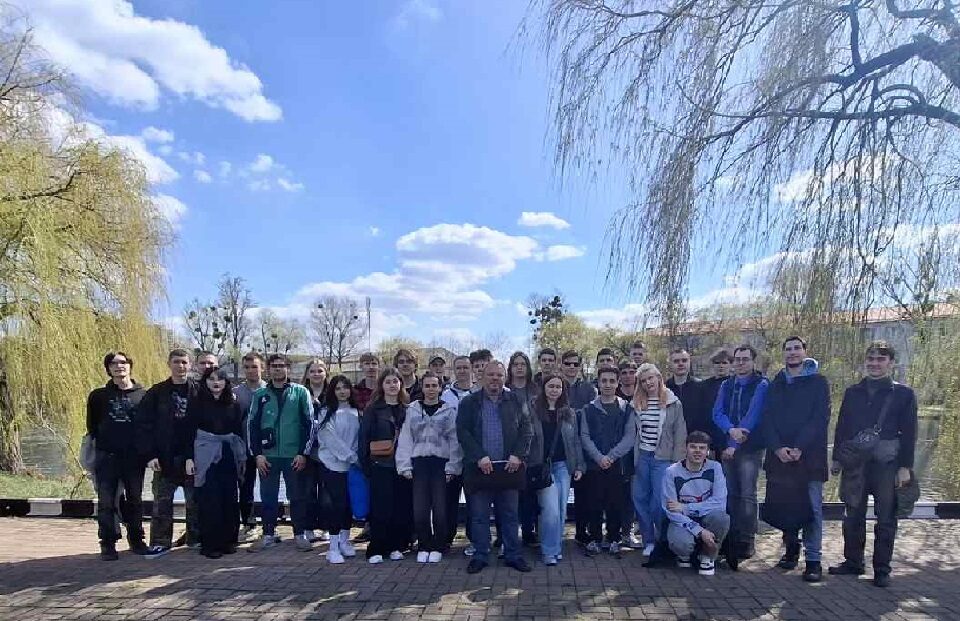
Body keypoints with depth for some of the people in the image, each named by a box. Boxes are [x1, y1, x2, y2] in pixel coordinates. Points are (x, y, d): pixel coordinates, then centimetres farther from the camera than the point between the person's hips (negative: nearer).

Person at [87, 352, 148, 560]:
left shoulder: (143, 395, 4)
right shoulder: (98, 396, 5)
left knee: (135, 501, 9)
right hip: (106, 457, 0)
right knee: (106, 503, 2)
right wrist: (100, 444, 5)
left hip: (134, 457, 0)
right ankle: (107, 544, 12)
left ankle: (136, 541, 21)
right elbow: (92, 426, 10)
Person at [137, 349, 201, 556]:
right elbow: (143, 424, -1)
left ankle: (195, 539, 22)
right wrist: (150, 455, -9)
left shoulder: (199, 391, 0)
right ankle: (160, 543, 16)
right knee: (162, 504, 5)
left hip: (193, 458, 0)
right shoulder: (156, 393, 1)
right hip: (164, 459, 0)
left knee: (194, 502, 10)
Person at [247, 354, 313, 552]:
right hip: (268, 455, 2)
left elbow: (308, 423, -1)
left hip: (294, 455, -2)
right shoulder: (260, 395, 7)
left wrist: (302, 452, -7)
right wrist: (258, 453, -3)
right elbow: (254, 425, 6)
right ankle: (268, 534, 22)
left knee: (297, 496, 5)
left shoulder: (300, 392, 0)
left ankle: (299, 534, 17)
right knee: (268, 497, 9)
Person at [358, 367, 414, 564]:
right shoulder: (373, 410, 3)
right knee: (381, 508, -2)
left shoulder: (408, 409, 9)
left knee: (403, 508, 2)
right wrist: (365, 464, -5)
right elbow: (364, 437, 1)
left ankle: (396, 547, 16)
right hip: (380, 466, -2)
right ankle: (376, 550, 7)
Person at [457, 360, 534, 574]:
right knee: (479, 516, 6)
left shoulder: (516, 402, 8)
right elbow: (462, 432, -4)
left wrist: (518, 455, -9)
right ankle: (480, 556, 18)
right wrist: (479, 457, -13)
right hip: (480, 467, -1)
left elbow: (526, 430, 4)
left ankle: (513, 555, 19)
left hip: (509, 467, 1)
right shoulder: (469, 402, 4)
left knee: (510, 515, 9)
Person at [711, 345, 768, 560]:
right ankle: (732, 537, 16)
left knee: (747, 495, -4)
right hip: (727, 447, 5)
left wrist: (734, 444, -17)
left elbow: (753, 416, -14)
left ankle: (747, 540, 5)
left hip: (750, 448, -4)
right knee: (731, 493, 8)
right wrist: (731, 429, -20)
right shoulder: (726, 385, 12)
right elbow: (717, 413, 0)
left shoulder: (761, 385, -5)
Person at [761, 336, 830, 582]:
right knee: (783, 504, 7)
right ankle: (791, 548, 23)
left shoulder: (818, 382, 1)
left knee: (811, 507, -1)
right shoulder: (776, 384, 13)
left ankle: (813, 560, 5)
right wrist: (778, 447, -9)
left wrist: (800, 448, -15)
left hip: (809, 455, -3)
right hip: (779, 455, 4)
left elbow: (821, 418, -8)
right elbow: (767, 419, 6)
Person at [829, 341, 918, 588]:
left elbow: (909, 433, -1)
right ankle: (852, 562, 20)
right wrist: (837, 458, 9)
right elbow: (841, 427, 13)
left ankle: (882, 569, 13)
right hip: (854, 464, 3)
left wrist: (905, 466, -7)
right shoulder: (852, 392, 11)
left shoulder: (903, 394, 1)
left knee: (886, 519, 3)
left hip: (887, 465, -3)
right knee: (853, 516, 8)